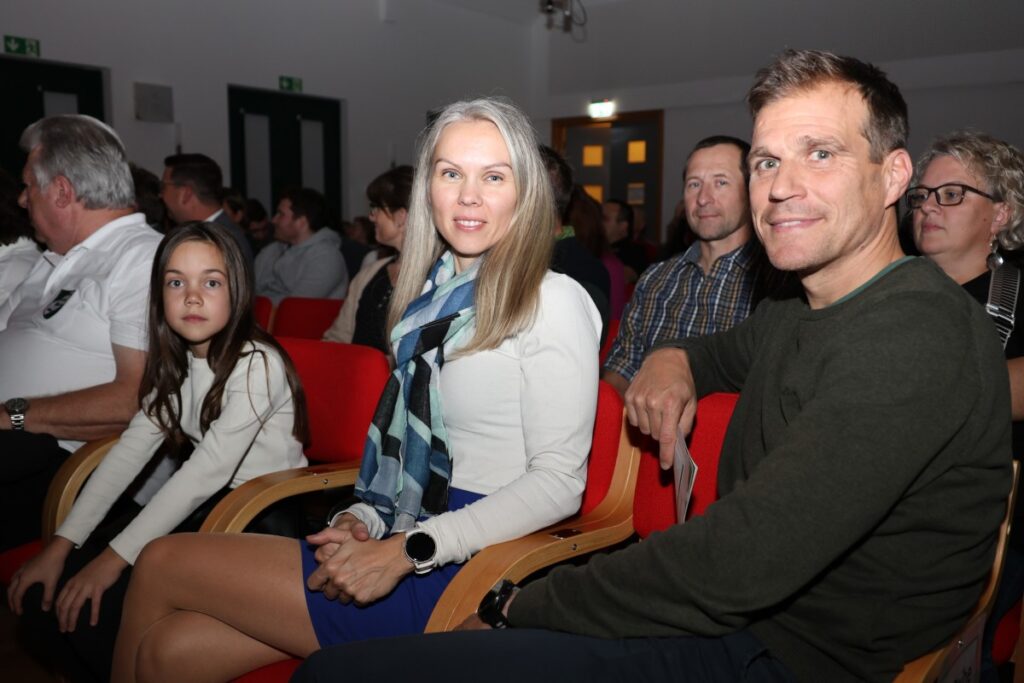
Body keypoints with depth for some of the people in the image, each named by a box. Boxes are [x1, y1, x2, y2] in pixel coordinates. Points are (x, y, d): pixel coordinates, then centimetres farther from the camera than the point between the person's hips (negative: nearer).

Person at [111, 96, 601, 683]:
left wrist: (407, 551, -18)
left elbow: (559, 481, -16)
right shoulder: (436, 292, 13)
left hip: (465, 574, -6)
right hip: (403, 541, 6)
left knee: (161, 564, -4)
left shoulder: (553, 303, -11)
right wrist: (365, 520, 0)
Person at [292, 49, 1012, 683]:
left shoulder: (917, 333, -21)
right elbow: (731, 349, 33)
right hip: (735, 613, 9)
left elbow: (739, 565, -28)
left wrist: (521, 606, -16)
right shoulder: (796, 316, 9)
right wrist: (675, 358, 7)